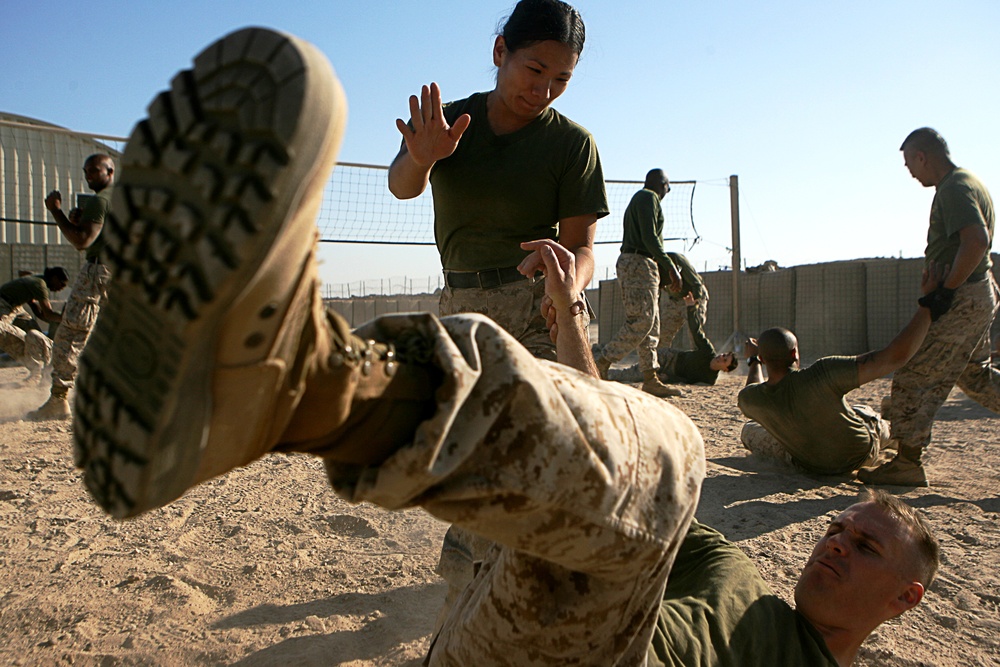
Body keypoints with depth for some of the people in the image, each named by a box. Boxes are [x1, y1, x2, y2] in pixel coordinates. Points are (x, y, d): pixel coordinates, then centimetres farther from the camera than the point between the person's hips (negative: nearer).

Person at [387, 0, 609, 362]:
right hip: (459, 307, 3)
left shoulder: (573, 143, -1)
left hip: (540, 308, -2)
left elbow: (580, 246, -6)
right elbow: (401, 186, -13)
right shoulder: (444, 123, 4)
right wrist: (421, 159, -38)